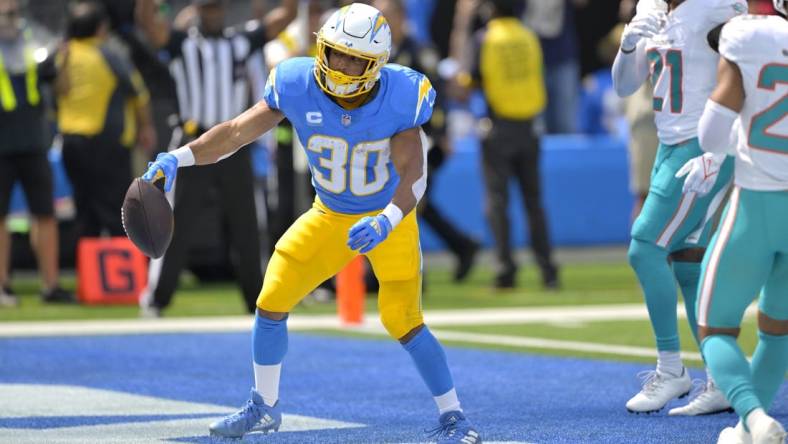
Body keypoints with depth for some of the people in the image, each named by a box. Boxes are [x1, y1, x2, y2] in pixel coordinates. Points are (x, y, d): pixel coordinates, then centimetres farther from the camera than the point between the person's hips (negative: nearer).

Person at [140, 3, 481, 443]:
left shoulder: (401, 97, -25)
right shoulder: (297, 86, -19)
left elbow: (413, 176, -25)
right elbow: (237, 131, -17)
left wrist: (385, 224, -42)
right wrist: (177, 158, -30)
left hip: (390, 217, -4)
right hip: (330, 216, 4)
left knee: (402, 321, -13)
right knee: (272, 302, -1)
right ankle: (264, 407, 20)